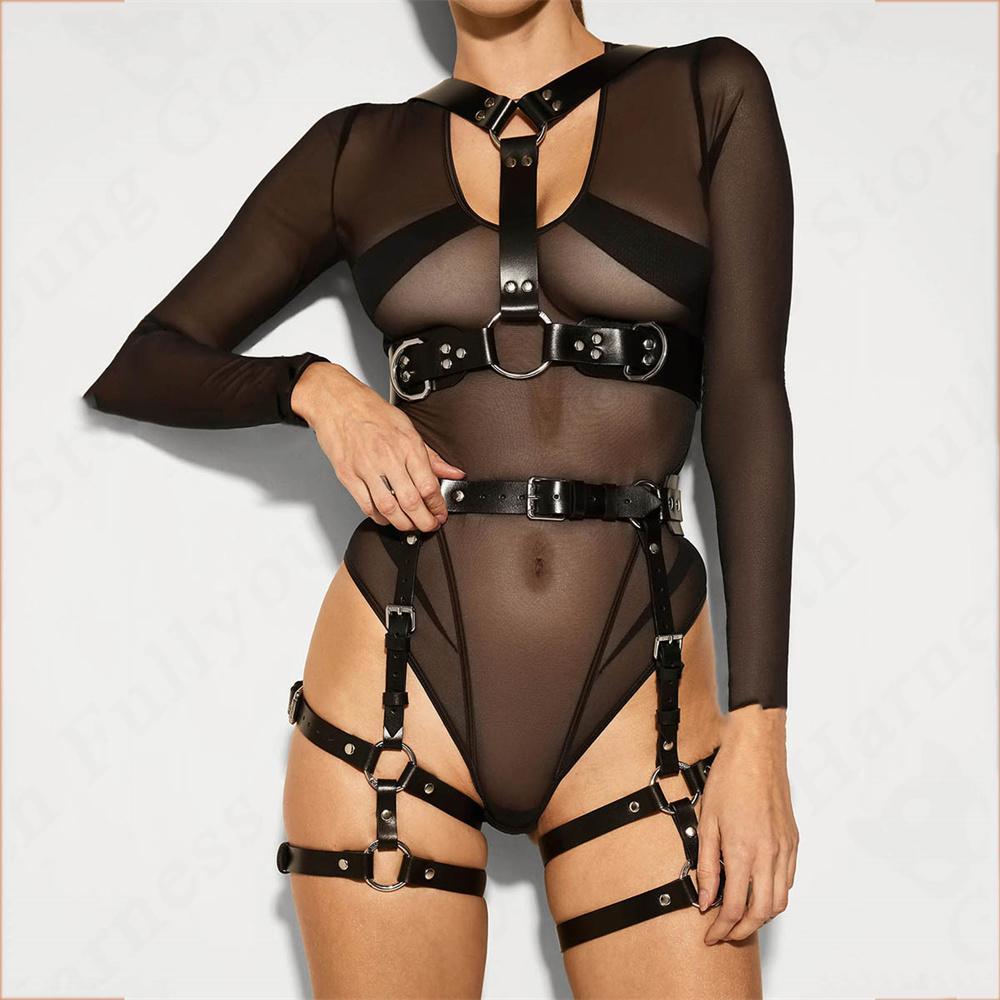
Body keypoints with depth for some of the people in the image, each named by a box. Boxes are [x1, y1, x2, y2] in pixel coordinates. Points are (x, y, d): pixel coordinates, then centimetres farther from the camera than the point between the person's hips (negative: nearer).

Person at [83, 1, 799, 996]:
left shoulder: (709, 93, 5)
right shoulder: (362, 149, 9)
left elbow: (748, 399, -1)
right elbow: (131, 367, 14)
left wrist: (758, 727, -7)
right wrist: (313, 387, -6)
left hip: (635, 701, -1)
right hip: (399, 680, 1)